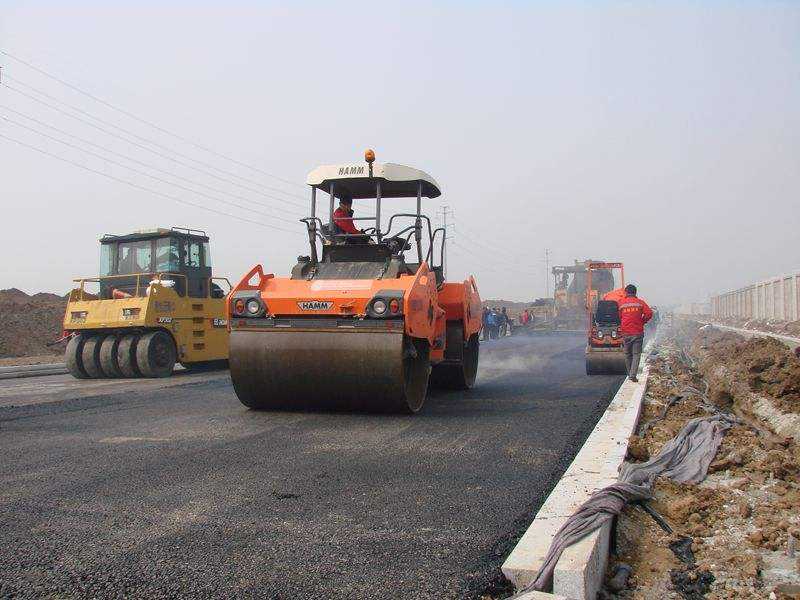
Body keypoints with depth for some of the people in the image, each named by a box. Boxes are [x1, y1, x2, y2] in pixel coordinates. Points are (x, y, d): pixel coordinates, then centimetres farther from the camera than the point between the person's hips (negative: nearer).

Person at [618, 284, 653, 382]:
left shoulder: (620, 303, 0)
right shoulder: (640, 302, 1)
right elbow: (649, 313, -6)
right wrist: (642, 322, 9)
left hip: (625, 333, 1)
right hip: (638, 332, -1)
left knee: (627, 354, 14)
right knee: (636, 354, 1)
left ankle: (630, 374, 20)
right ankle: (633, 375, -11)